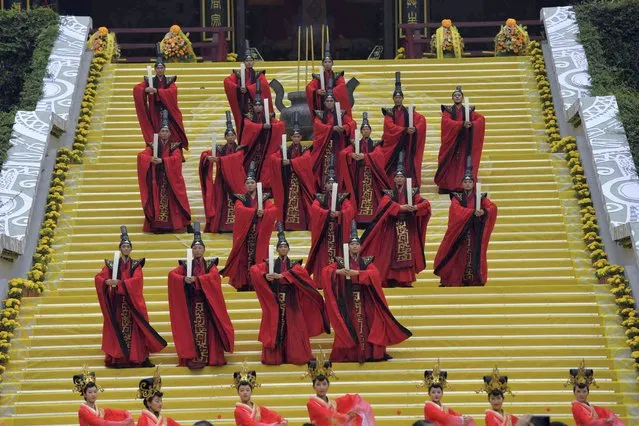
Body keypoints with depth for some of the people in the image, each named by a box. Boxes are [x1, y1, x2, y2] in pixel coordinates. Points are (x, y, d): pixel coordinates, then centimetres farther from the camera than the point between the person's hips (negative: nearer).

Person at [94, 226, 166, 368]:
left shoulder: (136, 264, 6)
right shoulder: (112, 264, 8)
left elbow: (137, 279, -11)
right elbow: (99, 278, 1)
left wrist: (120, 283, -20)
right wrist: (107, 281, -21)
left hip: (131, 301, -1)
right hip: (117, 301, 1)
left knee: (133, 328, -5)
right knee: (117, 329, -2)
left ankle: (135, 356, -4)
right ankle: (117, 357, -1)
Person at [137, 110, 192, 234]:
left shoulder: (174, 147, 7)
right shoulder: (153, 146, 10)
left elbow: (176, 158, -12)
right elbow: (141, 155, -4)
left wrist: (162, 161, -23)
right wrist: (150, 159, -25)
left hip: (170, 179, -1)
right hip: (156, 180, 1)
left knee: (170, 200, -6)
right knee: (157, 200, -5)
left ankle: (169, 225, -6)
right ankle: (157, 225, -8)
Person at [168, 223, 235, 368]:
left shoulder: (210, 264, 7)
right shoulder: (186, 265, 9)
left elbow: (214, 276, -13)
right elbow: (172, 274, -5)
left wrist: (196, 279, -22)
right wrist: (184, 279, -24)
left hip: (206, 302, 0)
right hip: (190, 303, 0)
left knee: (206, 328, -3)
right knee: (192, 329, -4)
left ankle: (209, 357, -1)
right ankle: (192, 358, -6)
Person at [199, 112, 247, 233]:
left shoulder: (240, 149, 4)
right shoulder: (220, 149, 10)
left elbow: (235, 158, -17)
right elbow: (205, 154, 2)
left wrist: (219, 160, -24)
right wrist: (208, 157, -22)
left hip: (235, 180, -2)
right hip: (222, 180, 2)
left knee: (236, 201, -9)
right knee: (221, 202, -5)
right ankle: (221, 225, -7)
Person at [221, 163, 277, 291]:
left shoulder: (264, 198, 12)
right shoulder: (240, 199, 8)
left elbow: (273, 209, -5)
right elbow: (240, 210, -14)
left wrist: (263, 213, -25)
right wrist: (255, 212, -25)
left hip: (259, 234, 1)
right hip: (245, 233, -1)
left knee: (259, 256, -5)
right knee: (245, 256, -8)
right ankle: (244, 284, -8)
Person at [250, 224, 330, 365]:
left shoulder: (294, 264, 8)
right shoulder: (271, 263, 8)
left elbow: (300, 272, -15)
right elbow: (254, 269, -4)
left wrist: (281, 276, -26)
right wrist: (265, 275, -24)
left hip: (291, 301, 0)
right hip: (275, 300, 0)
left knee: (292, 328, -2)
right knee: (275, 328, -3)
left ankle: (294, 356, 1)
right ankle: (274, 356, -2)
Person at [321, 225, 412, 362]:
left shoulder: (366, 262, 8)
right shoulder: (341, 262, 7)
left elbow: (375, 274, -11)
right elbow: (325, 271, -2)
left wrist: (357, 273, -20)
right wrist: (338, 271, -21)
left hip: (363, 299, 0)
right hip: (347, 299, 0)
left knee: (364, 324, -6)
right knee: (348, 326, -5)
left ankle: (366, 352, -2)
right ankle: (348, 354, -2)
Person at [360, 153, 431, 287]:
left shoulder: (412, 193, 10)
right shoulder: (389, 193, 6)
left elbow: (426, 203, -2)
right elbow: (385, 203, -15)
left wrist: (415, 207, -22)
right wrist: (401, 207, -24)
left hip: (408, 228, 1)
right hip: (393, 228, -1)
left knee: (407, 252, -3)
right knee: (393, 253, -6)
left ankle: (406, 280, -2)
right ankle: (392, 279, -7)